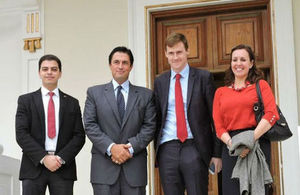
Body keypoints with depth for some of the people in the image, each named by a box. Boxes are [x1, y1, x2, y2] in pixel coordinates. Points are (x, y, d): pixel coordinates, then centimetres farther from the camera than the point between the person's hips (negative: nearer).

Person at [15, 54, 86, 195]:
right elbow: (21, 134, -2)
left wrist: (61, 158, -10)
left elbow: (79, 136, 5)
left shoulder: (72, 103, 11)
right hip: (34, 167, -1)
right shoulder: (25, 100, 7)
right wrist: (43, 158, -12)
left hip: (63, 167, 1)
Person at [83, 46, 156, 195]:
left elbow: (150, 126, 4)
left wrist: (131, 148, -10)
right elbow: (90, 125, 1)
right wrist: (111, 148, -11)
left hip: (134, 167, 1)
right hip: (104, 167, -1)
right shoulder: (94, 93, 10)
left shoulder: (146, 95, 12)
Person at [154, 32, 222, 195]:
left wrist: (217, 153, -3)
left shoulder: (203, 77, 2)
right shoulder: (160, 82, 13)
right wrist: (157, 150, 8)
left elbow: (215, 117, 1)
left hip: (194, 148, -3)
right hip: (167, 150, 3)